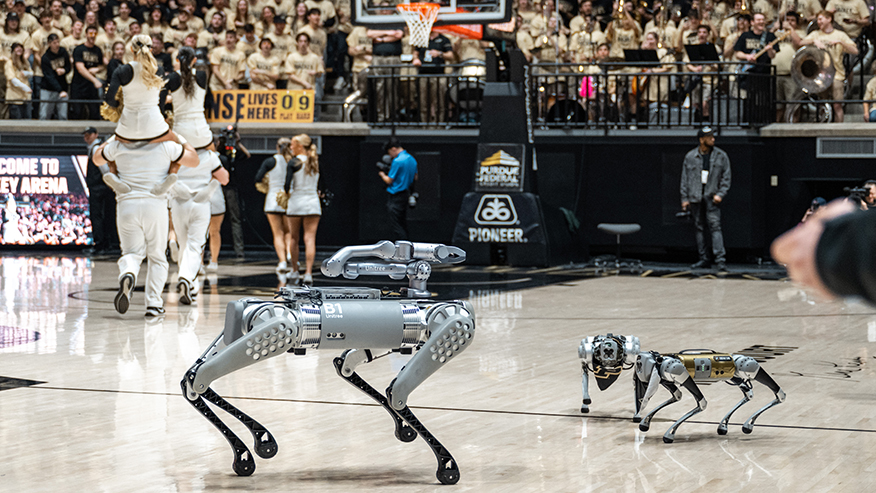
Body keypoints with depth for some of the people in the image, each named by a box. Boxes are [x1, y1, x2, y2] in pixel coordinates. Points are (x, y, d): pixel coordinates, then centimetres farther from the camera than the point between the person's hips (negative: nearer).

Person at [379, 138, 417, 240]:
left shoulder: (397, 161, -18)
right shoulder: (412, 159, 9)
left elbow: (389, 180, -14)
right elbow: (415, 177, 21)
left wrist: (382, 174, 8)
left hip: (396, 196, -9)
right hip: (406, 194, 9)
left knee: (396, 226, -5)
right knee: (403, 225, 15)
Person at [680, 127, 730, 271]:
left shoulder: (721, 156, 5)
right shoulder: (690, 157, 6)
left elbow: (726, 178, 6)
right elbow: (685, 178, 11)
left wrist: (720, 194, -6)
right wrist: (684, 198, 6)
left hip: (712, 197, -2)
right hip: (695, 197, 2)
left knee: (715, 227, -12)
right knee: (699, 227, 6)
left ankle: (720, 260, -16)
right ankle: (703, 259, 13)